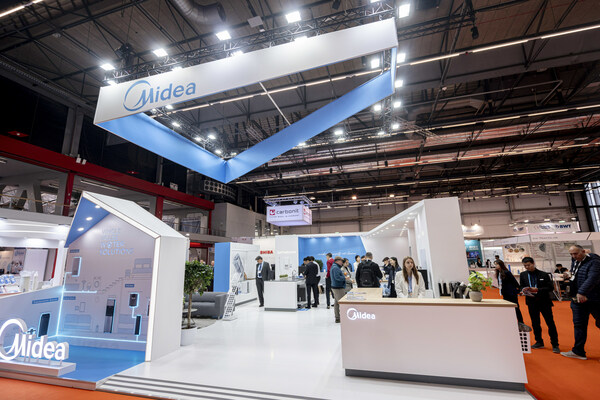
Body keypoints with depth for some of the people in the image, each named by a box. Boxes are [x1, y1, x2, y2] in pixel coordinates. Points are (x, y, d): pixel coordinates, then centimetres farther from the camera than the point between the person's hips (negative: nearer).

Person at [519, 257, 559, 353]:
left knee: (550, 323, 2)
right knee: (535, 323, 11)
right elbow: (522, 287, 9)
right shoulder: (523, 275, 4)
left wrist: (537, 289, -20)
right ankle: (539, 342, 24)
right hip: (532, 302, 3)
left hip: (544, 302, -3)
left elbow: (551, 287, -8)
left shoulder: (544, 274, -5)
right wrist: (524, 291, -14)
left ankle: (555, 345, 13)